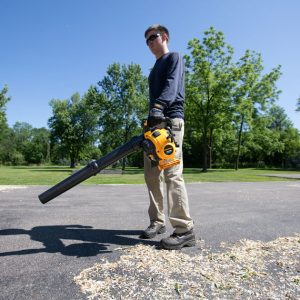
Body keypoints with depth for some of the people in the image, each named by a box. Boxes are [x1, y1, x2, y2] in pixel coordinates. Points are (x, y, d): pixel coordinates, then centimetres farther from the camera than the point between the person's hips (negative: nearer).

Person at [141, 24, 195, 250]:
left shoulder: (174, 58, 7)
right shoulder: (155, 69, 32)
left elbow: (171, 85, -14)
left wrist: (158, 106, -32)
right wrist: (152, 116, 15)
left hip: (171, 120, -8)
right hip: (155, 122, 9)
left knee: (172, 173, -18)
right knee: (152, 175, 3)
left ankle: (185, 230, -14)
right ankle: (158, 221, 12)